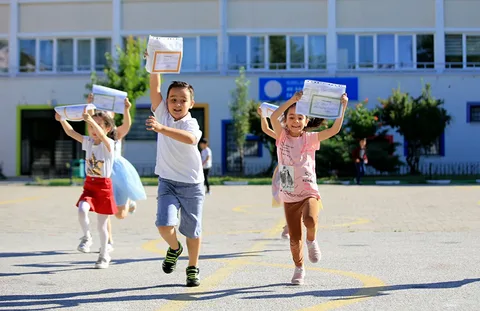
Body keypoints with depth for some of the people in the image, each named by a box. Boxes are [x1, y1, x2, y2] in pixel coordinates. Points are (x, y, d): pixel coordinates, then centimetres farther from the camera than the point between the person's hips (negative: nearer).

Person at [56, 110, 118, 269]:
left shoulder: (109, 144, -12)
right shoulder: (88, 142, 4)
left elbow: (102, 136, -34)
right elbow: (71, 132, -5)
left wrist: (91, 120, -50)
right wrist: (62, 120, -23)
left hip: (104, 186, -4)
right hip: (89, 185, 4)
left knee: (102, 225, 6)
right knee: (82, 210, -26)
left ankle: (104, 255, 24)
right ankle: (87, 238, -2)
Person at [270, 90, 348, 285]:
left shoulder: (310, 138, -1)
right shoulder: (282, 136, 0)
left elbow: (334, 130, -13)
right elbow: (273, 117, -19)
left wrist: (342, 108, -23)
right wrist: (292, 100, -25)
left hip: (309, 192, -1)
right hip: (289, 197, 1)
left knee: (310, 220, -33)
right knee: (294, 239, 7)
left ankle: (312, 240, 0)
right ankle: (299, 268, 32)